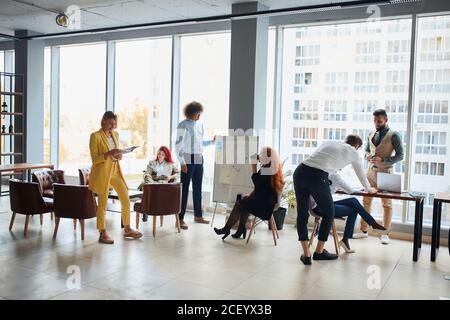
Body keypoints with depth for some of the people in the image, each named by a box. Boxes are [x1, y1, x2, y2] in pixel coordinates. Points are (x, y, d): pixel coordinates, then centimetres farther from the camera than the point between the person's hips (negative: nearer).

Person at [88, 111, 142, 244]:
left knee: (126, 200, 7)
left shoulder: (115, 134, 10)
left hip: (115, 170, 7)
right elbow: (94, 159, -12)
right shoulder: (95, 136, -11)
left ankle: (127, 229, 22)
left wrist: (119, 155, -3)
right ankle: (103, 234, 14)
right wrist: (109, 153, -25)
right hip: (102, 172, -7)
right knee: (103, 203, 1)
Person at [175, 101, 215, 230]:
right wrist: (182, 162, -17)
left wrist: (212, 141, 5)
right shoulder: (183, 125, -8)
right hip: (188, 159, -7)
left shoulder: (200, 125, 13)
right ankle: (180, 218, 1)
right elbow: (178, 144, -12)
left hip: (199, 159, 7)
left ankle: (198, 215, 24)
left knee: (197, 188, 13)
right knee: (185, 188, -4)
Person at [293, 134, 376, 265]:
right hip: (317, 177, -5)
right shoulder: (353, 152, 18)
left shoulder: (330, 143, 29)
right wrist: (369, 189, 52)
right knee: (329, 213, 18)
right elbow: (361, 175, 31)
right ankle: (319, 251, 27)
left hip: (299, 171, 5)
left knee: (302, 214, 14)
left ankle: (306, 255, 15)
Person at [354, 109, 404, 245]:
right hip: (371, 171, 5)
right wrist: (367, 155, -5)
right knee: (366, 201, 7)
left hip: (385, 172, -5)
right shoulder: (372, 134, 9)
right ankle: (363, 230, 16)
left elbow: (400, 155, -8)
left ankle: (385, 234, 12)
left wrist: (382, 160, -20)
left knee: (387, 204, 4)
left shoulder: (393, 135, -7)